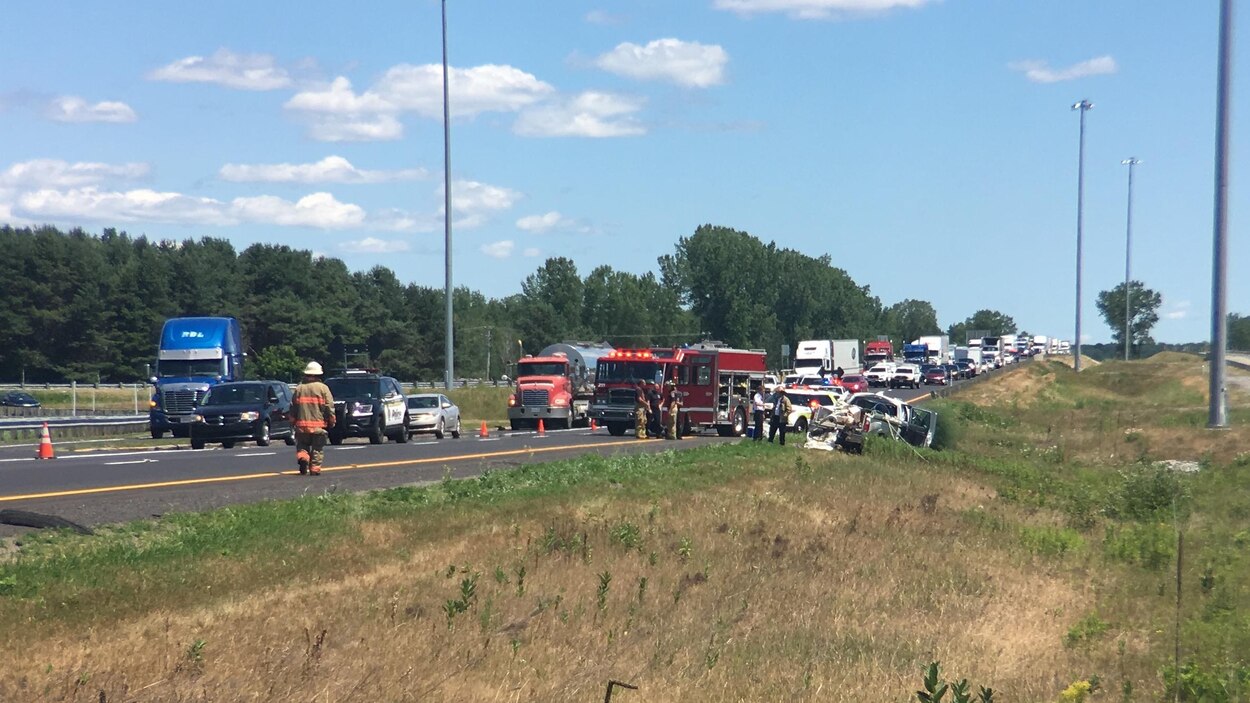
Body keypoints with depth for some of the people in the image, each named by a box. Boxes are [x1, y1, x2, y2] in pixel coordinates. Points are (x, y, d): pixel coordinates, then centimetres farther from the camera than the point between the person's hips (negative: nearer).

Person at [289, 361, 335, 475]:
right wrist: (331, 422, 4)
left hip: (302, 425, 2)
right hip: (319, 425, -2)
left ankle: (302, 457, -12)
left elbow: (293, 407, 8)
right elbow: (329, 407, -4)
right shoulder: (323, 388, -2)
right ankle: (315, 469, 1)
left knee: (302, 445, 14)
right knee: (317, 449, 6)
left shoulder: (299, 389, 5)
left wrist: (293, 421, 18)